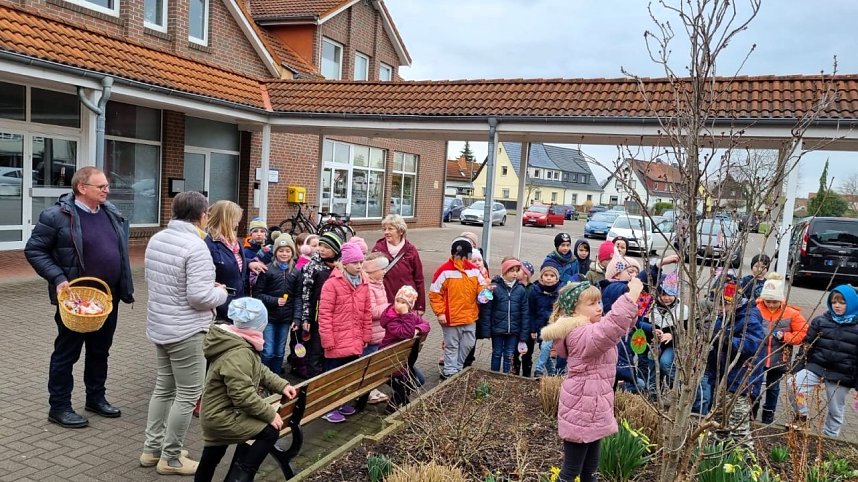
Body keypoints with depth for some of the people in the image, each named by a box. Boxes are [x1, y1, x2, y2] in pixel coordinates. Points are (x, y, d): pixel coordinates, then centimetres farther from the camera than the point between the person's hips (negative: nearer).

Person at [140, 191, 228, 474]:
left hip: (159, 326, 9)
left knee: (163, 388, 20)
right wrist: (221, 293, -7)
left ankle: (152, 449, 30)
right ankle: (171, 458, 14)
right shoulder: (195, 246, -22)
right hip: (186, 331, -9)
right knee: (187, 395, 3)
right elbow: (199, 297, -26)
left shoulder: (156, 239, 6)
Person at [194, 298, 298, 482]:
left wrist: (281, 385, 2)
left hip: (216, 415, 11)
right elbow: (244, 396, -32)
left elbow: (260, 370, 13)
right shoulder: (238, 355, -30)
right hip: (223, 418, -11)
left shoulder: (239, 343, 5)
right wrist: (270, 414, -22)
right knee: (271, 431, -10)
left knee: (209, 462, 23)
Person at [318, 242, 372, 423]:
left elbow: (367, 313, 13)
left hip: (355, 342, 6)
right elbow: (324, 315, -13)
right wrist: (327, 340, -15)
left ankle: (343, 402, 33)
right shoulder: (332, 284, -12)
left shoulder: (363, 285, 8)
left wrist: (366, 337, 10)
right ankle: (330, 408, 18)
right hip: (337, 342, -6)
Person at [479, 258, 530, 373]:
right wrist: (486, 331, -10)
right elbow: (486, 310, -7)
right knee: (497, 354, 11)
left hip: (513, 330, 2)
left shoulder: (521, 290, 0)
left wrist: (524, 335, -1)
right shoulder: (495, 287, -8)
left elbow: (525, 313, 2)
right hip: (497, 329, -1)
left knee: (509, 356, 9)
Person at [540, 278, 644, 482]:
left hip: (591, 411, 10)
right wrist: (631, 295, -42)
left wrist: (632, 299, 0)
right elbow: (613, 327, -43)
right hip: (581, 413, -10)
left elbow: (618, 325, 17)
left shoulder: (588, 330, 9)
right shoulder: (582, 335, -24)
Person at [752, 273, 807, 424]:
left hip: (778, 359, 1)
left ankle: (768, 419, 33)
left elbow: (802, 333, -4)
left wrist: (785, 336, -17)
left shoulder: (792, 313, -9)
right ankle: (750, 416, 29)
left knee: (773, 388, 16)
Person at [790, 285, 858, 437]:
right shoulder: (821, 320, 3)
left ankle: (829, 437, 29)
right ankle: (802, 415, 2)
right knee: (795, 386, -21)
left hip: (841, 375, -1)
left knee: (835, 410, 10)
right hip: (816, 366, 1)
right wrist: (799, 368, 3)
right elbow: (807, 345, 7)